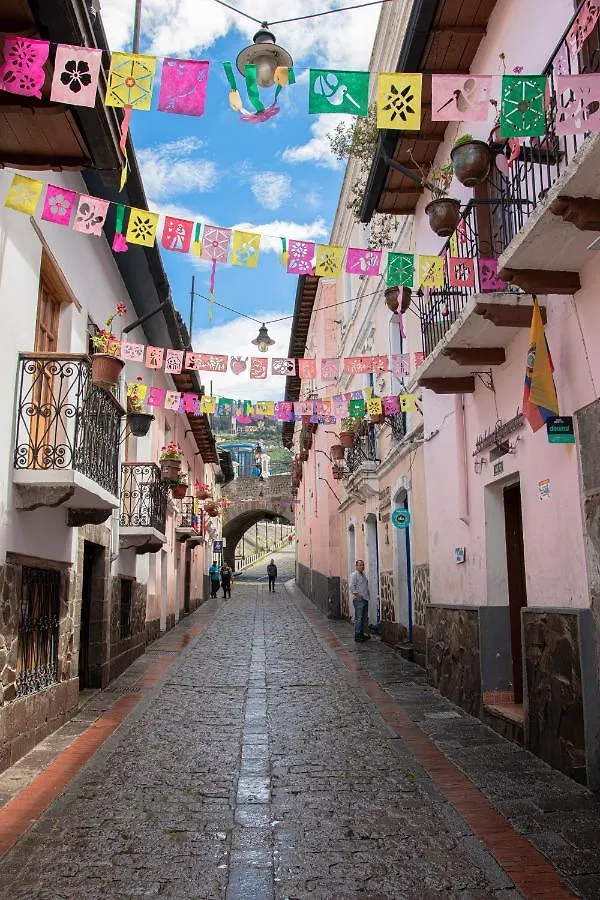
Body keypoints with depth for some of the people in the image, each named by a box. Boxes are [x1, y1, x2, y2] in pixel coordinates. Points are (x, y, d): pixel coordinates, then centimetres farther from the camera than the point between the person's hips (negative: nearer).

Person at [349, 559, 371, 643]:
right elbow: (352, 587, -17)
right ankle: (357, 635, -4)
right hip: (358, 600, -9)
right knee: (358, 618, -8)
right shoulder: (354, 575, -9)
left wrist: (367, 595, 16)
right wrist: (357, 595, -18)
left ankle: (362, 634, 22)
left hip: (365, 599, 9)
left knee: (365, 618, 13)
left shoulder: (363, 574, 18)